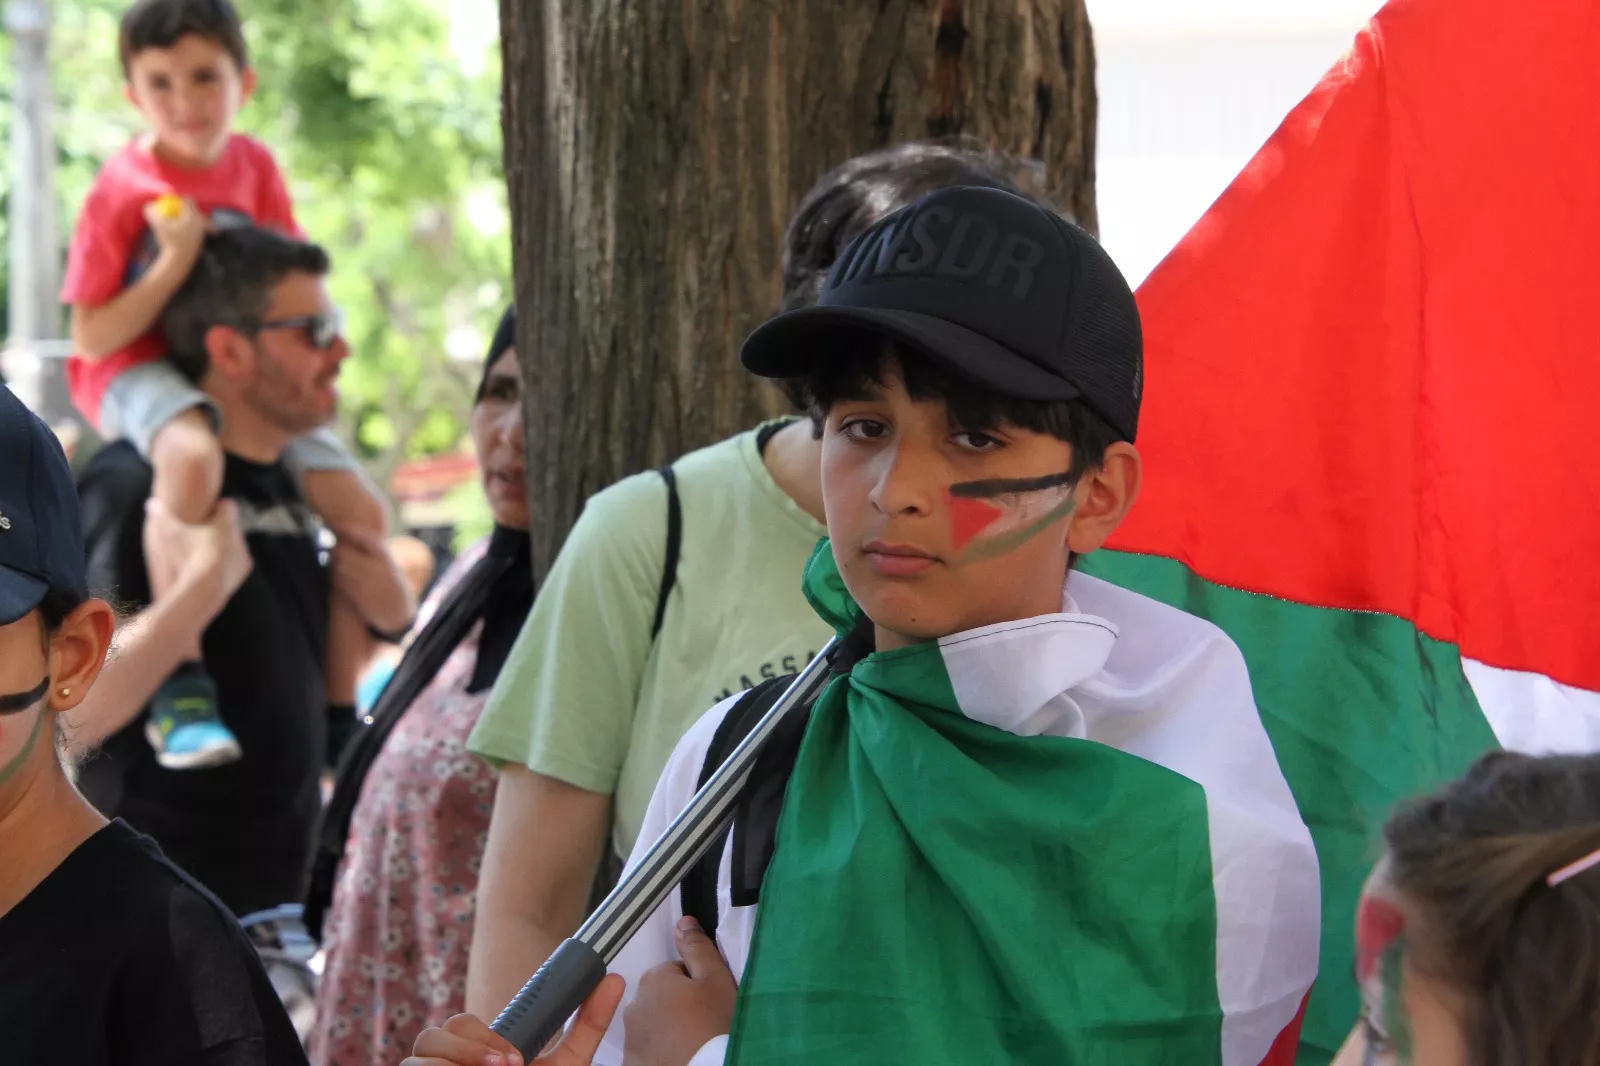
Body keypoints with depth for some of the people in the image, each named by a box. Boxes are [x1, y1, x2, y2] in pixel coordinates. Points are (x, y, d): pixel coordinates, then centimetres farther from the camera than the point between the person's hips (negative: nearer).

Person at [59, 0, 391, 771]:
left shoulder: (253, 166, 3)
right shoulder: (122, 189, -12)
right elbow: (92, 337, -14)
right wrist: (175, 262, -24)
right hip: (134, 371, -6)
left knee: (362, 510, -8)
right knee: (192, 453, -41)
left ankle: (338, 713, 7)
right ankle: (179, 686, -39)